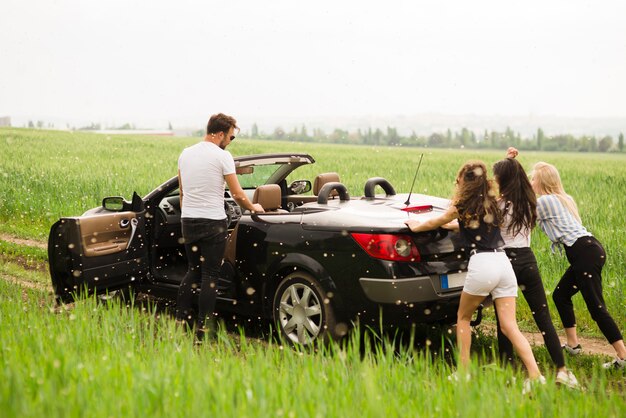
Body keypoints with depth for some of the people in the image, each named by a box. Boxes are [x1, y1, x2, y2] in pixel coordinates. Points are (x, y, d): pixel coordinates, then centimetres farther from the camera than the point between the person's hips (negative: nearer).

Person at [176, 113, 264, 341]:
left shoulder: (185, 154, 9)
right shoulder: (222, 156, -10)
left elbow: (182, 192, 15)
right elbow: (238, 195, -9)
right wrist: (253, 207, 8)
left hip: (188, 221, 6)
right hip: (213, 223, -6)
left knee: (193, 271, 18)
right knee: (210, 275, 2)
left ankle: (180, 318, 14)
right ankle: (203, 327, 3)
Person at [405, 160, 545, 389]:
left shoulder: (463, 205, 3)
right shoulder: (491, 202, 17)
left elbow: (435, 222, 18)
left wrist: (415, 226, 35)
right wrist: (450, 225, 43)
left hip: (481, 263, -5)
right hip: (503, 262, 5)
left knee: (463, 317, 16)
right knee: (510, 326, 2)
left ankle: (464, 369, 14)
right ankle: (535, 376, -10)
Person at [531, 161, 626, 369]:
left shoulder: (544, 201, -6)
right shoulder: (563, 199, 21)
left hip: (585, 253, -10)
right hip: (588, 250, 10)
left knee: (596, 307, -10)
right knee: (560, 295, 17)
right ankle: (572, 344, 21)